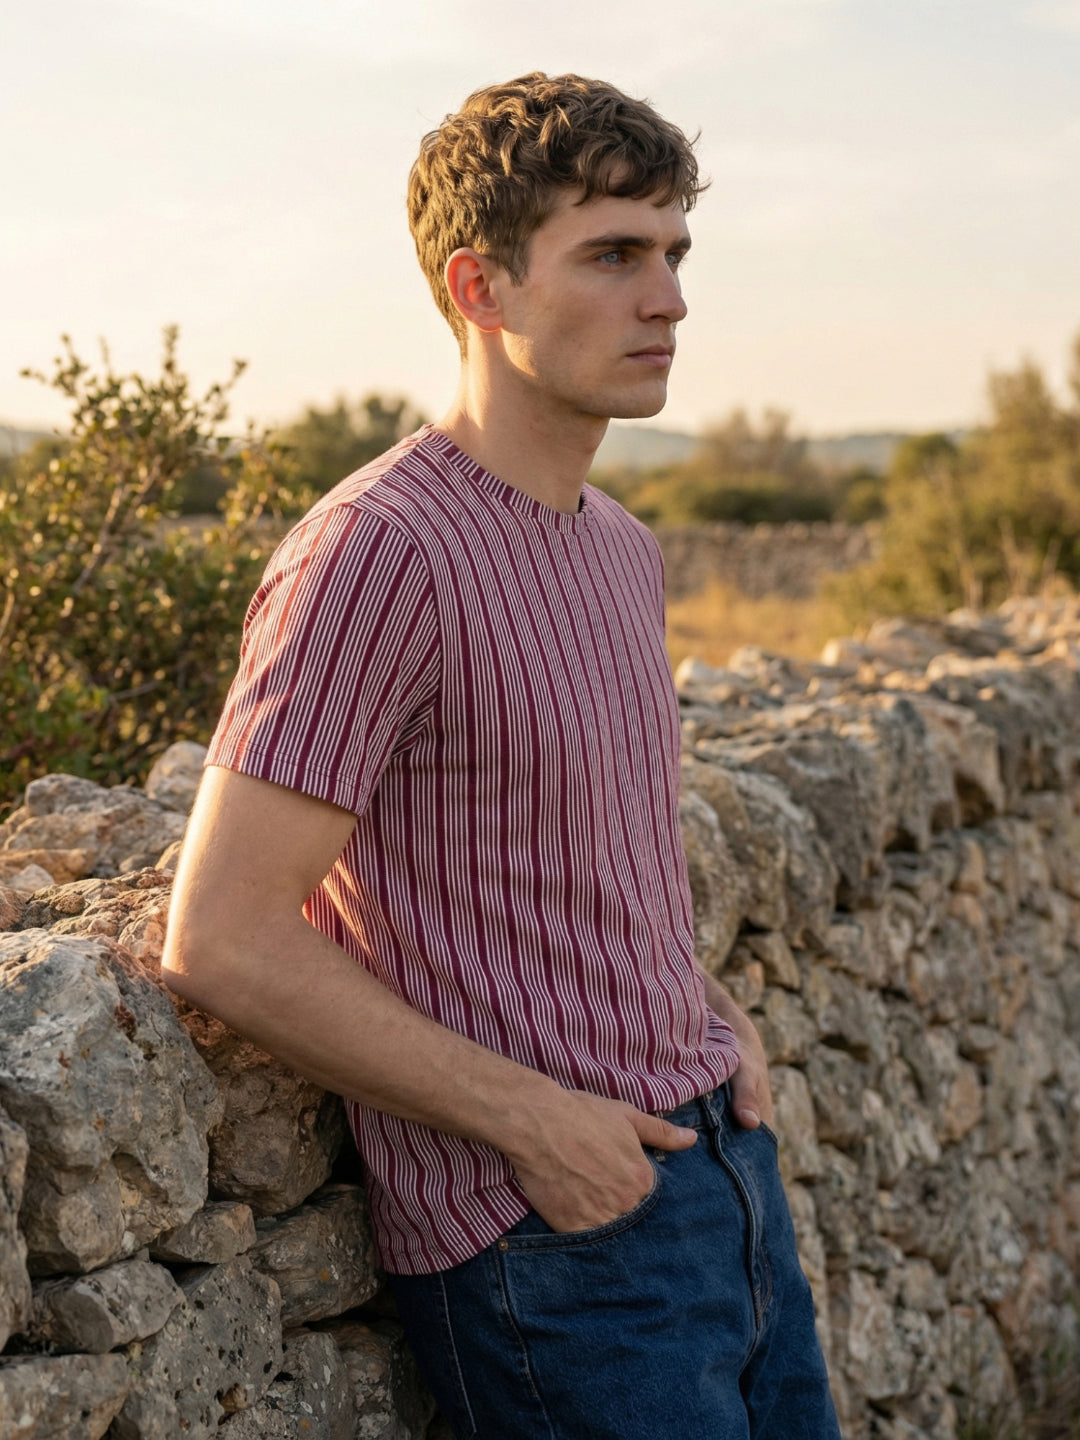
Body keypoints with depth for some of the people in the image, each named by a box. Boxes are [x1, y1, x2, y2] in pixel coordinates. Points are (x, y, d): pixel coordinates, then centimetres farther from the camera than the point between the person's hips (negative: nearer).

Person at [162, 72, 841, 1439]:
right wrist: (531, 1119, -17)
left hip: (723, 1161, 8)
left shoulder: (622, 548, 10)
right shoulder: (377, 553, -18)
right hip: (550, 1232, -8)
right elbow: (224, 940, -21)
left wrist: (718, 1018, 6)